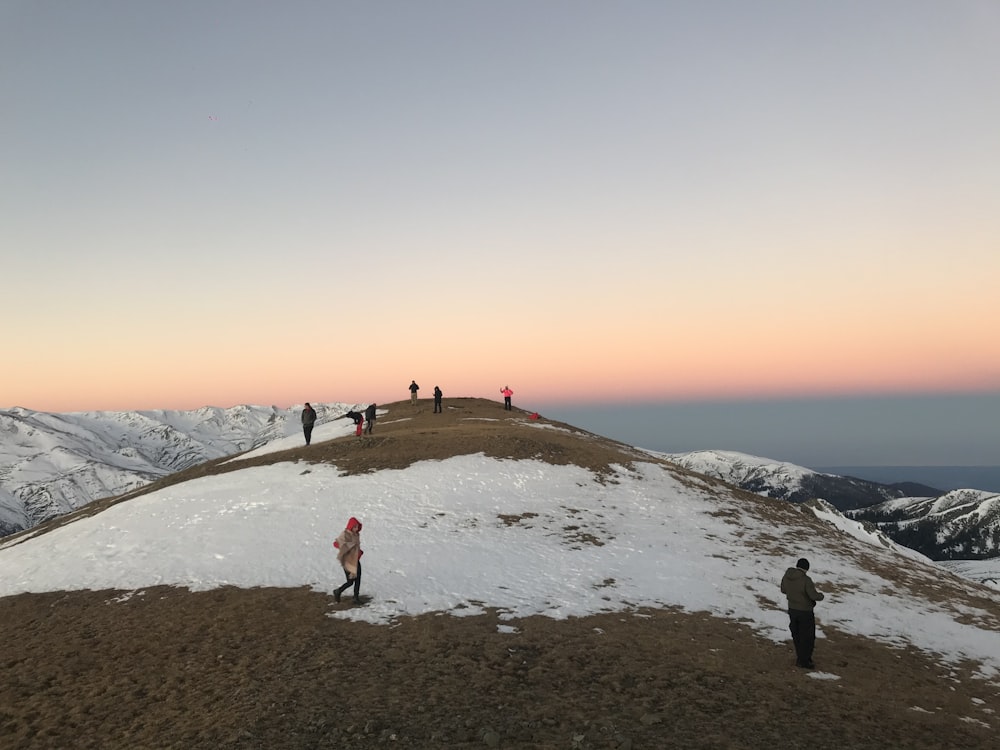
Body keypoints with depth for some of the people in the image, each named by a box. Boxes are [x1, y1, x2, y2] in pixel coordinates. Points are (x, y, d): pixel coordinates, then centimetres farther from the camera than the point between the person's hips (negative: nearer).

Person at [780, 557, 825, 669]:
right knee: (807, 637, 9)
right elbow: (813, 595, -24)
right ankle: (804, 661, 15)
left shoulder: (786, 576, -4)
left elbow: (783, 590, 10)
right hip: (805, 611, -6)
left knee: (796, 635, 19)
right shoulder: (806, 580, -25)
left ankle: (801, 657, 32)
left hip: (792, 610, 6)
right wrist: (821, 596, -2)